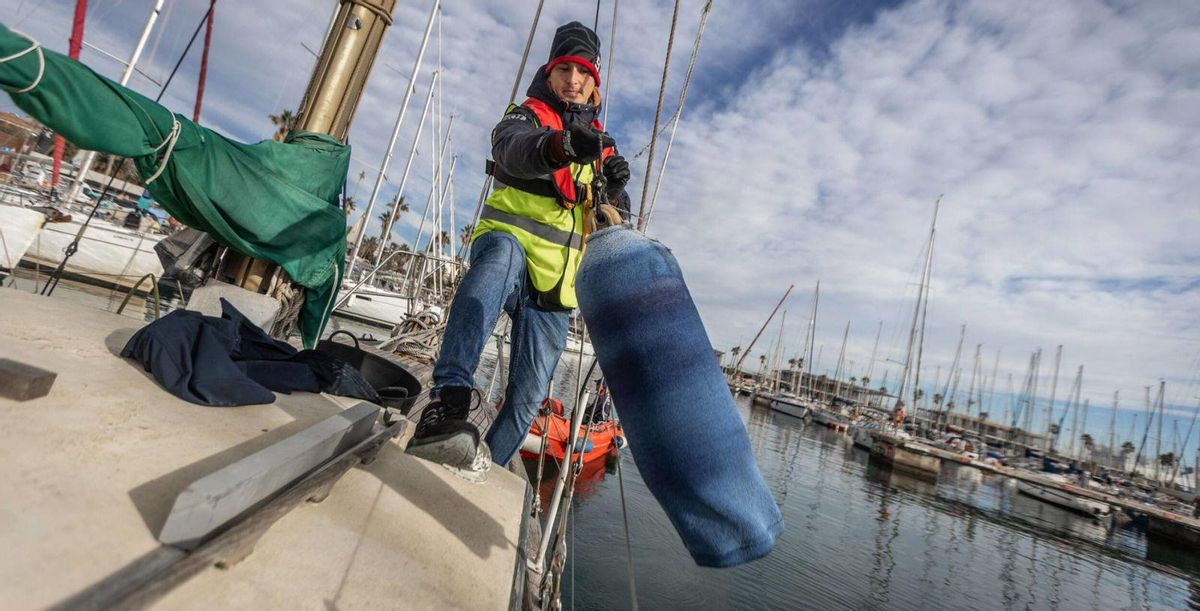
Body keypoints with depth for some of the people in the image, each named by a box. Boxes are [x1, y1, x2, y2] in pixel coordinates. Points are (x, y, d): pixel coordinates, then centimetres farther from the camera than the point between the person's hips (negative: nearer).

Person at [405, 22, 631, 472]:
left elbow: (615, 219, 17)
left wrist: (614, 188, -6)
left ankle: (484, 469, 23)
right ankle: (447, 402, -52)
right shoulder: (528, 114, 6)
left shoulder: (601, 146, 20)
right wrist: (560, 145, -44)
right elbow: (513, 146, -21)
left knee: (528, 398, 3)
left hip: (554, 283, 5)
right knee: (502, 253, -43)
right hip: (511, 241, -4)